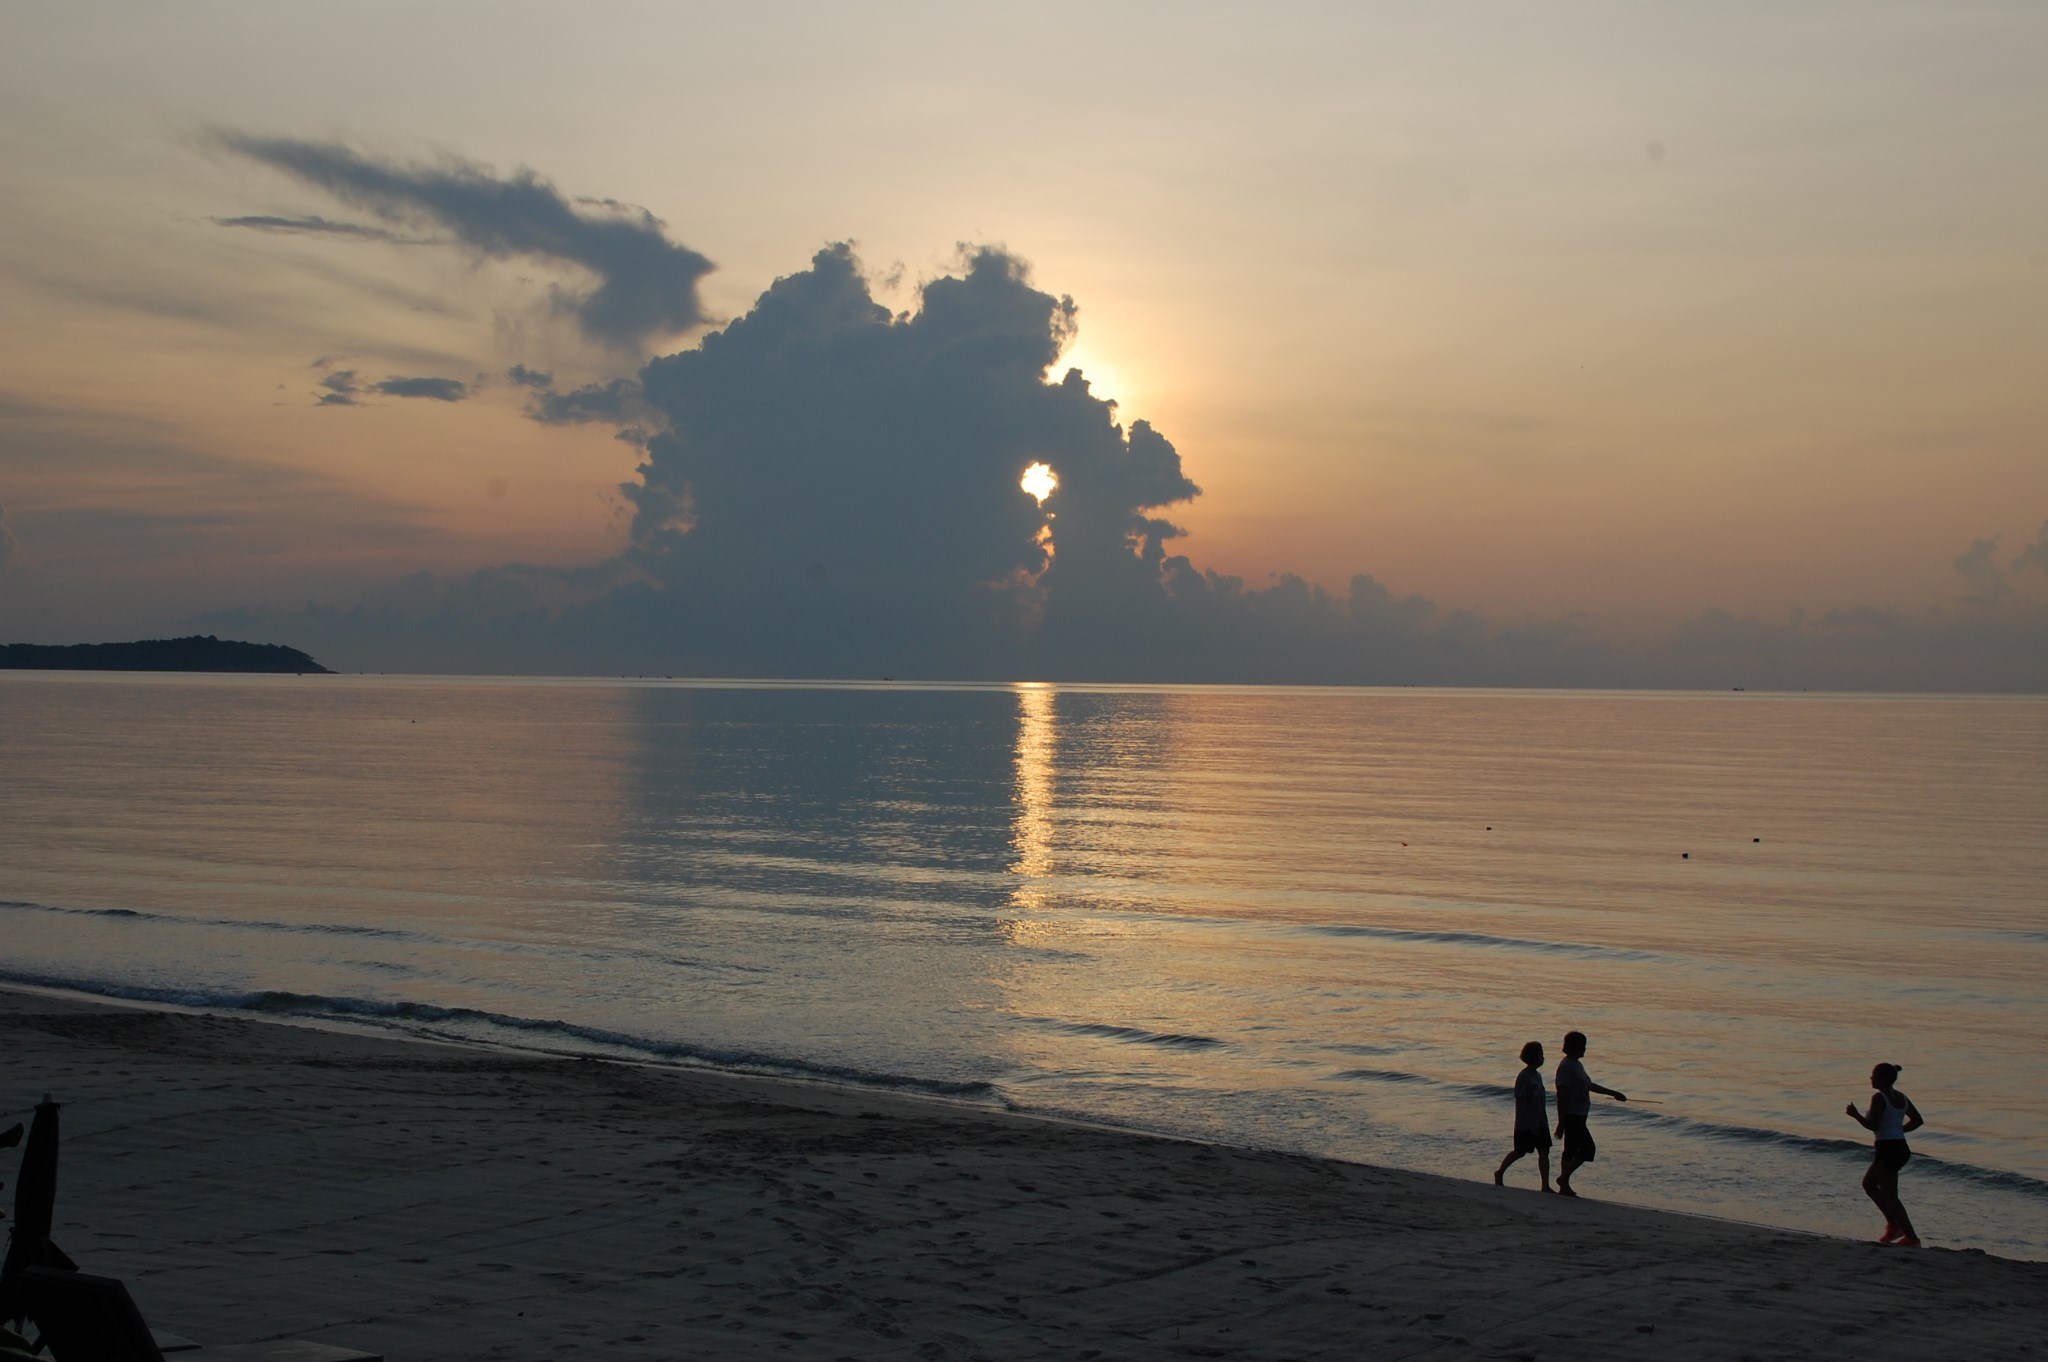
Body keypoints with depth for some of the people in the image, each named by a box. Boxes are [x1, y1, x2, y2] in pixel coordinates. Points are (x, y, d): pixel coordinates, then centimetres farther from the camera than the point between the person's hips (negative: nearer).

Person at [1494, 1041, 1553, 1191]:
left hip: (1539, 1123, 8)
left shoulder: (1537, 1075, 11)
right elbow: (1521, 1102, -20)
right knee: (1520, 1152, 6)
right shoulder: (1523, 1077, -16)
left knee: (1544, 1152, 0)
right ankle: (1499, 1173, 27)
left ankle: (1546, 1186, -1)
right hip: (1526, 1124, -8)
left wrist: (1543, 1122, 19)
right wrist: (1531, 1124, -22)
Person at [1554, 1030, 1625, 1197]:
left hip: (1577, 1116, 10)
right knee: (1587, 1149, -10)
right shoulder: (1567, 1066, -17)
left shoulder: (1576, 1065, 14)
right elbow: (1561, 1095, -21)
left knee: (1572, 1151, 11)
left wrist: (1613, 1093, 32)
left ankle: (1564, 1187, 14)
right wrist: (1561, 1122, -22)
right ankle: (1564, 1178, -5)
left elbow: (1589, 1085, 29)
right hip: (1572, 1116, -10)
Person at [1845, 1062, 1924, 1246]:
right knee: (1869, 1183, 22)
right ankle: (1894, 1224, 18)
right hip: (1901, 1148, 9)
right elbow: (1917, 1120, 15)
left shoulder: (1878, 1098, -14)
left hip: (1887, 1149, -9)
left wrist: (1856, 1115, -5)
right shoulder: (1901, 1097, 12)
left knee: (1889, 1195, -2)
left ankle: (1911, 1237, -3)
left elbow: (1873, 1126, -19)